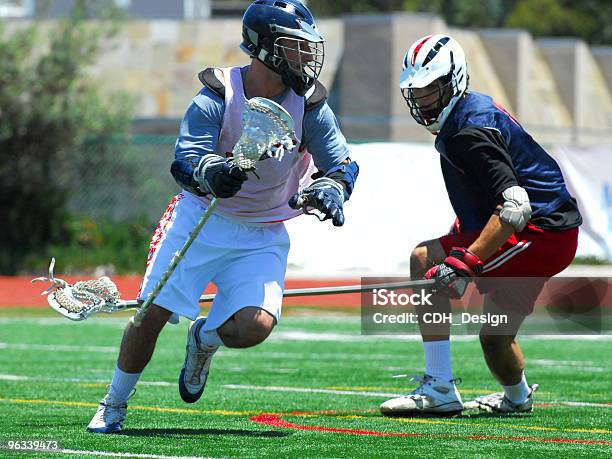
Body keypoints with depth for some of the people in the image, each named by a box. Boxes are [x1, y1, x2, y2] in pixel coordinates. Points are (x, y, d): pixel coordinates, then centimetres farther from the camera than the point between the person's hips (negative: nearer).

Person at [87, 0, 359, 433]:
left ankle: (205, 338, 18)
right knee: (150, 315, -6)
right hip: (200, 221, -1)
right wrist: (210, 173, -48)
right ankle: (114, 404, 19)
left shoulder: (309, 106, -9)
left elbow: (342, 163, -12)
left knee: (255, 326, -20)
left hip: (262, 237, 1)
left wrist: (330, 189, -36)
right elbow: (186, 161, -24)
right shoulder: (217, 97, -15)